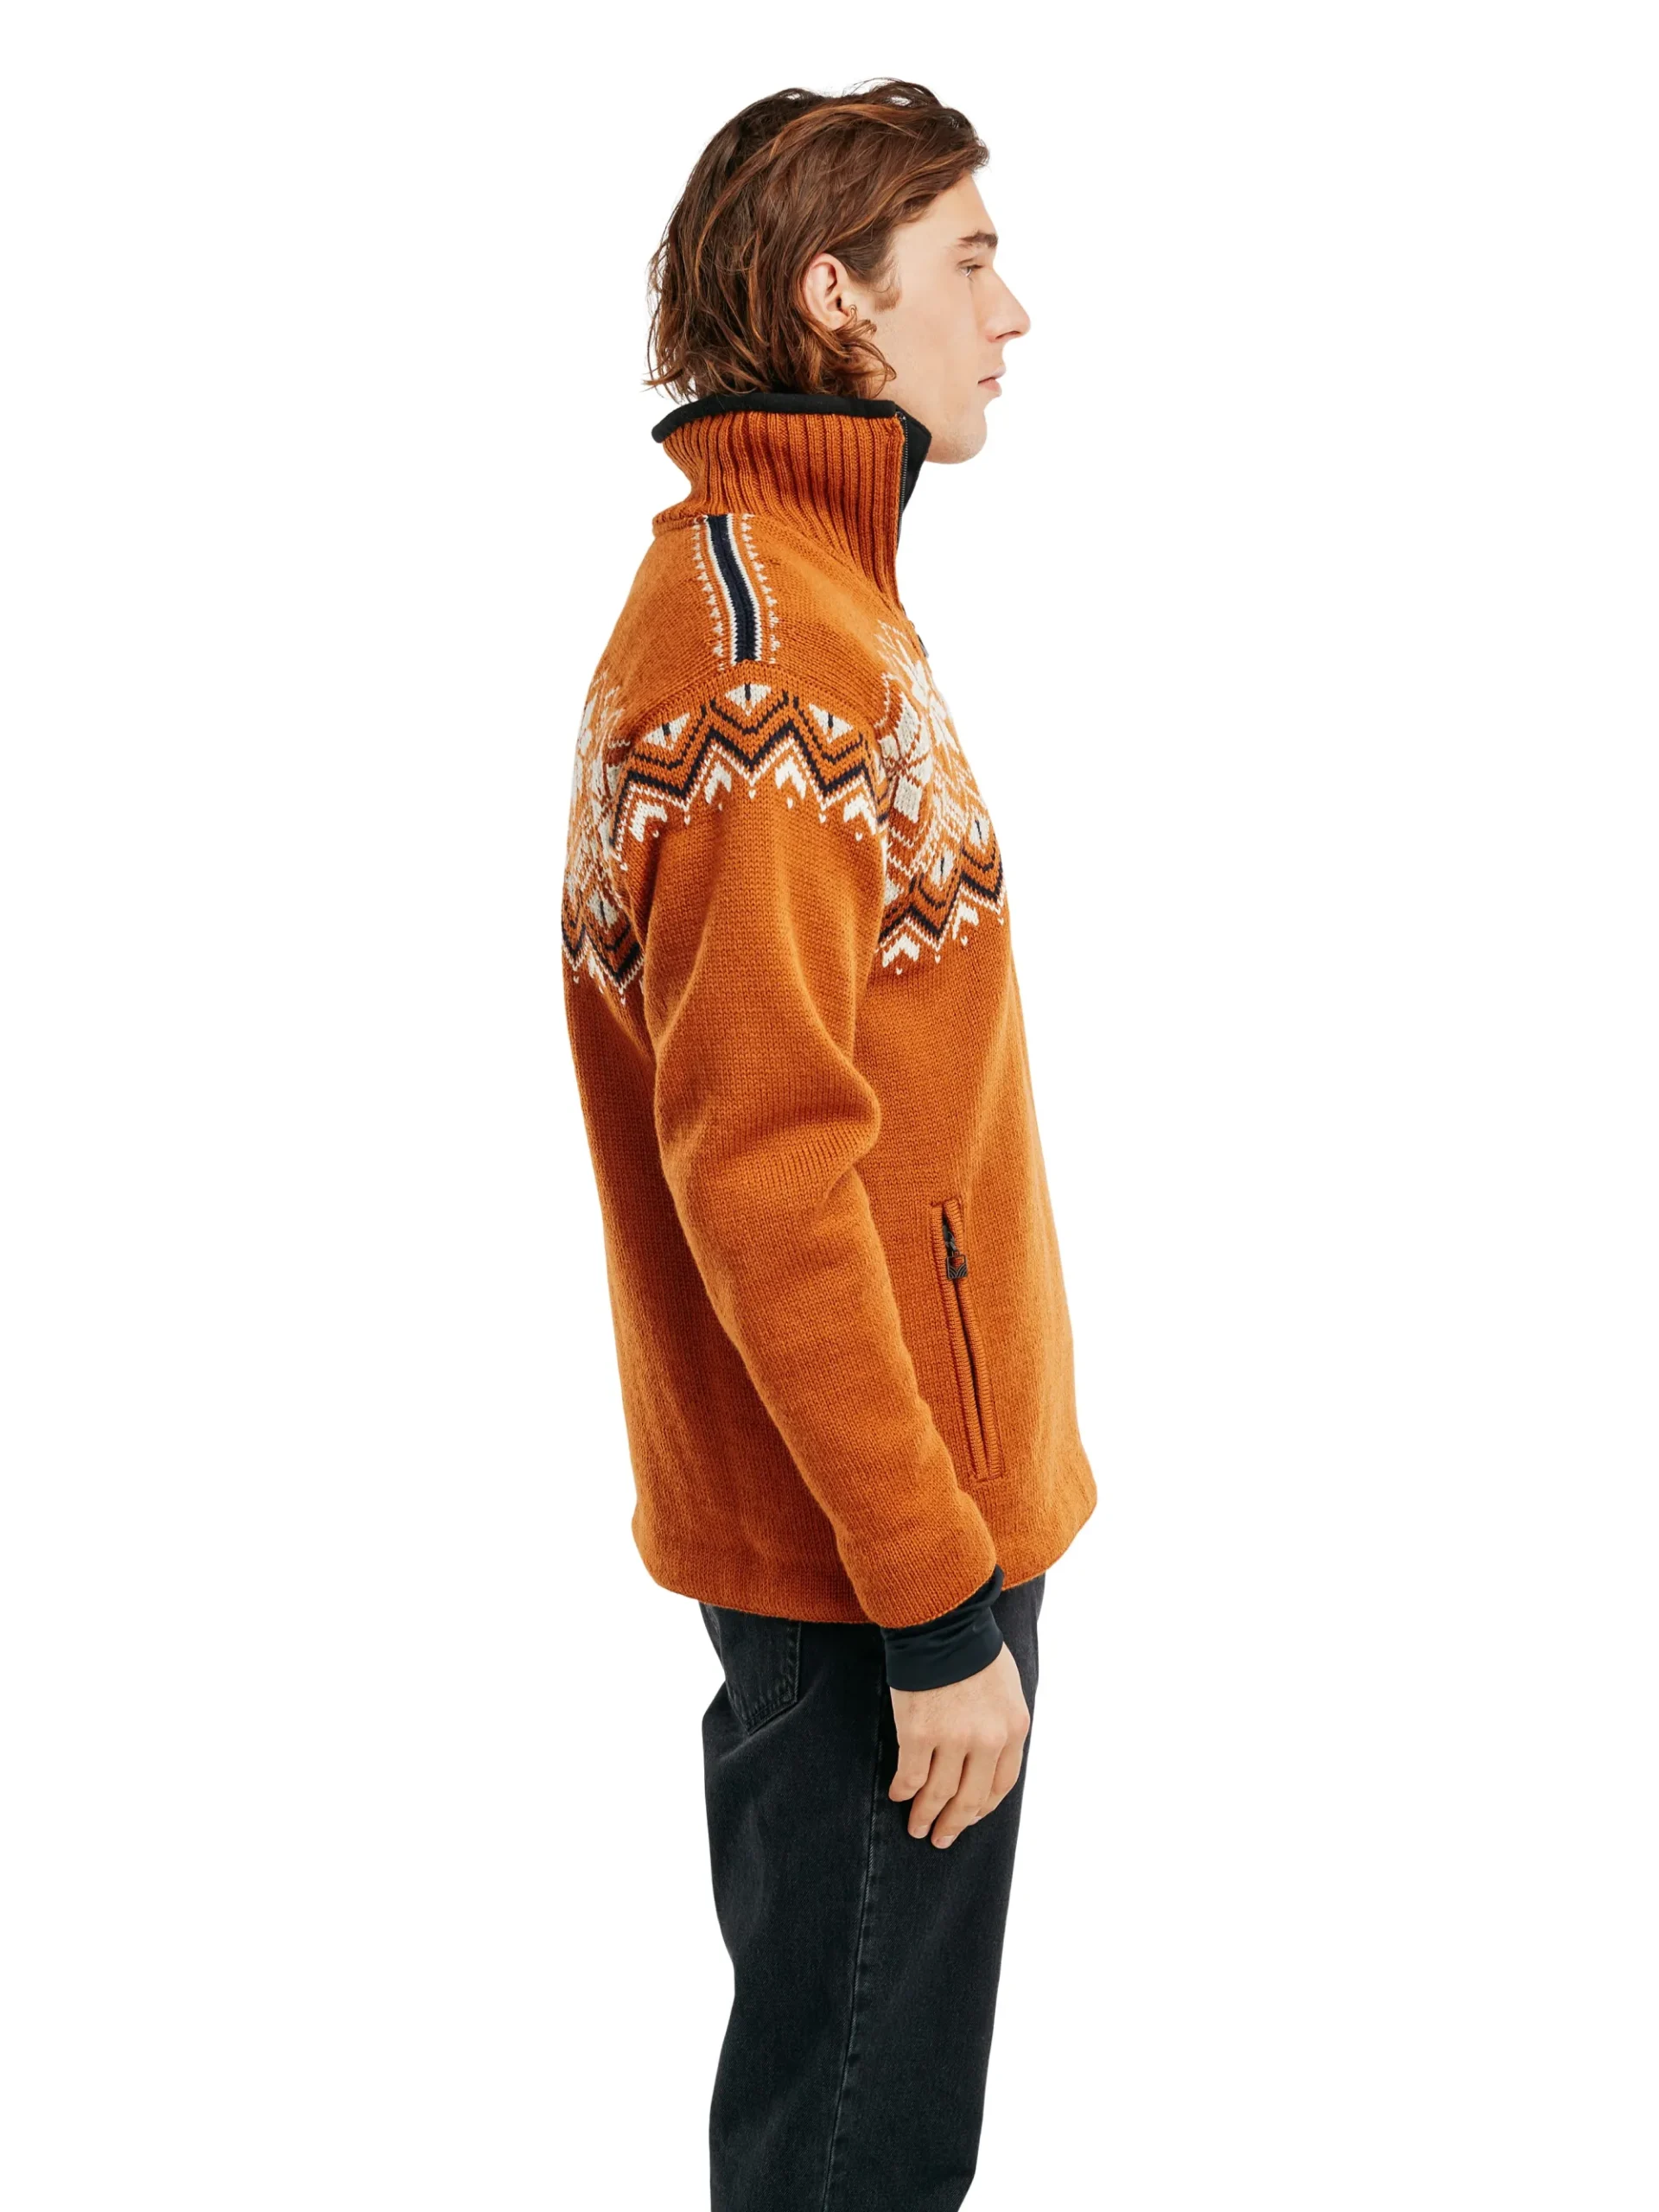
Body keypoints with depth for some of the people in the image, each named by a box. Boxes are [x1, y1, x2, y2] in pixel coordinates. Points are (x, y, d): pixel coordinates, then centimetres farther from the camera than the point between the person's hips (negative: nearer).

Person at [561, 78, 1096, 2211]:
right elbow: (766, 1171, -24)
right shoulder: (755, 646, -20)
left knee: (835, 2041, 25)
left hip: (881, 1503, 10)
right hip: (868, 1547, -10)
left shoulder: (802, 587, 12)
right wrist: (940, 1604, -20)